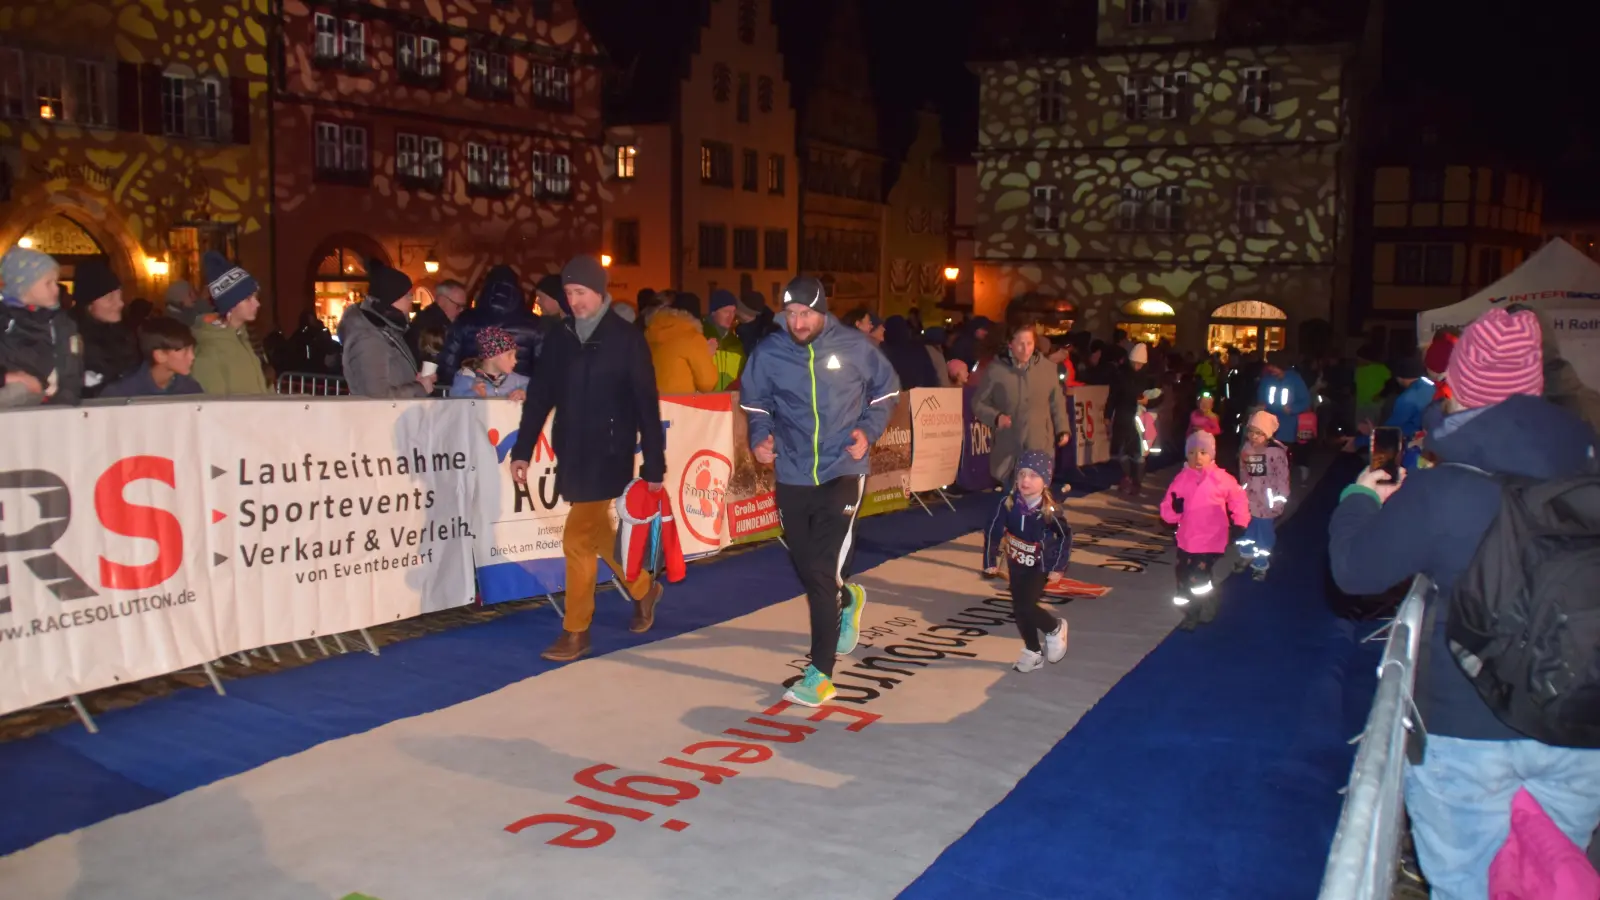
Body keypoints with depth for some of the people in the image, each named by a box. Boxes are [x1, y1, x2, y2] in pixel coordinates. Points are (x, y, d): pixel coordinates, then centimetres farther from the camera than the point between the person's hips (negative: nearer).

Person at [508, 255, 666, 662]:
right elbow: (540, 396, 10)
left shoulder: (627, 339, -7)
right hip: (572, 455, 6)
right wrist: (522, 450, 5)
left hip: (610, 455, -6)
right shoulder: (558, 338, 7)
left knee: (578, 539, -9)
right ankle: (643, 589, 40)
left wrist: (654, 465, -9)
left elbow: (647, 405, -7)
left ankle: (575, 632, 3)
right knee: (600, 533, 16)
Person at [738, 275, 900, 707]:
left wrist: (868, 430, -7)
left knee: (825, 571, -11)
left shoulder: (854, 346, -7)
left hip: (843, 471, -3)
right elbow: (756, 402, 9)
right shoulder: (769, 353, -5)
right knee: (806, 567, 14)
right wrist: (760, 436, -10)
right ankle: (847, 599, 50)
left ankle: (820, 674, -4)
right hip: (793, 475, 3)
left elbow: (885, 389, 7)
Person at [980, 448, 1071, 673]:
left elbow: (1066, 536, -9)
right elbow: (994, 531, -6)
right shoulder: (1008, 503, -17)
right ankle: (1033, 652, 28)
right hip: (1016, 564, 4)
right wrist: (990, 560, -4)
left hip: (1040, 566, -4)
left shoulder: (1051, 510, -23)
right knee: (1019, 610, 9)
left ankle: (1055, 628, 14)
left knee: (1026, 606, -17)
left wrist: (1058, 567, -8)